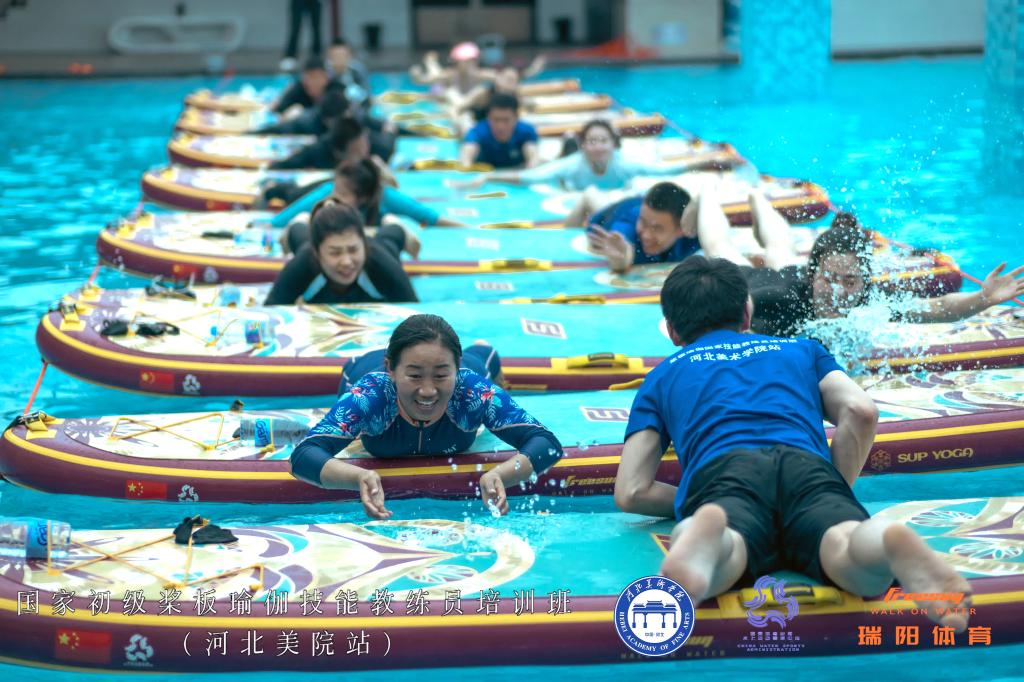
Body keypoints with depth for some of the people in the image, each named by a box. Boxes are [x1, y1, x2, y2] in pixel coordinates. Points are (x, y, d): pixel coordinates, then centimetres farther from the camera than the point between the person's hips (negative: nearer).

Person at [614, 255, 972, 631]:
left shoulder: (662, 375, 35)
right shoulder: (801, 349, 39)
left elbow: (631, 493, 21)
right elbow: (861, 412, 17)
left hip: (720, 473, -1)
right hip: (808, 466, 1)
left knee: (724, 556, -33)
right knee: (849, 556, -29)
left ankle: (702, 530, -68)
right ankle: (891, 540, -64)